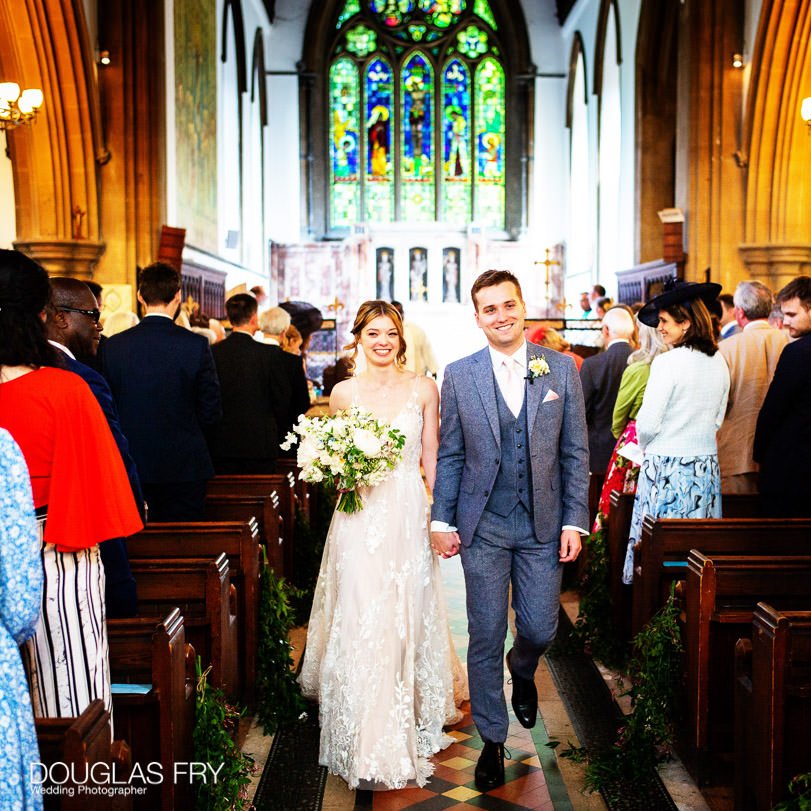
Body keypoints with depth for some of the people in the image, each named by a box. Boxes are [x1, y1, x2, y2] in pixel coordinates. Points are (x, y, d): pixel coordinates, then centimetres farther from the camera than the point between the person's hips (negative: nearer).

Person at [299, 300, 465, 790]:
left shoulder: (423, 389, 2)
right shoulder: (343, 392, 4)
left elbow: (431, 457, 3)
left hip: (408, 515, 0)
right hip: (360, 517, 1)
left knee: (407, 618, 7)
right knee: (359, 622, -1)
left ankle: (409, 724, 28)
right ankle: (367, 739, 11)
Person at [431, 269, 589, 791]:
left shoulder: (561, 368, 0)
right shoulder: (459, 375, 0)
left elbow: (576, 451, 2)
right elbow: (449, 455, 4)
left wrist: (575, 520, -3)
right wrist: (442, 520, -1)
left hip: (544, 524, 1)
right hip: (483, 527, 0)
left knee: (540, 630, 7)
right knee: (486, 637, 5)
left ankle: (522, 671, 44)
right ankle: (492, 742, 22)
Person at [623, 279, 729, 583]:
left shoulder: (667, 362, -15)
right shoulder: (719, 363, 5)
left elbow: (647, 423, -14)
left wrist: (645, 447, 6)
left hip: (666, 467, -7)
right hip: (706, 466, 7)